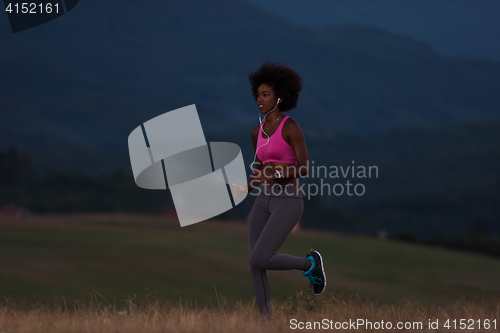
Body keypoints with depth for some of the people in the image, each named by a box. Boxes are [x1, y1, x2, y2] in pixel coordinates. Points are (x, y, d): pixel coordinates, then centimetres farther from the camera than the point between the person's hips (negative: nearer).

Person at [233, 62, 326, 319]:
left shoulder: (291, 127, -10)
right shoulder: (257, 132, 12)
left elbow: (304, 168, -12)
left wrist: (276, 173, -25)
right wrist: (245, 189, 1)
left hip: (288, 203, -7)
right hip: (265, 202, 7)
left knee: (260, 259, -18)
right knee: (255, 265, -3)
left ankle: (310, 264, 9)